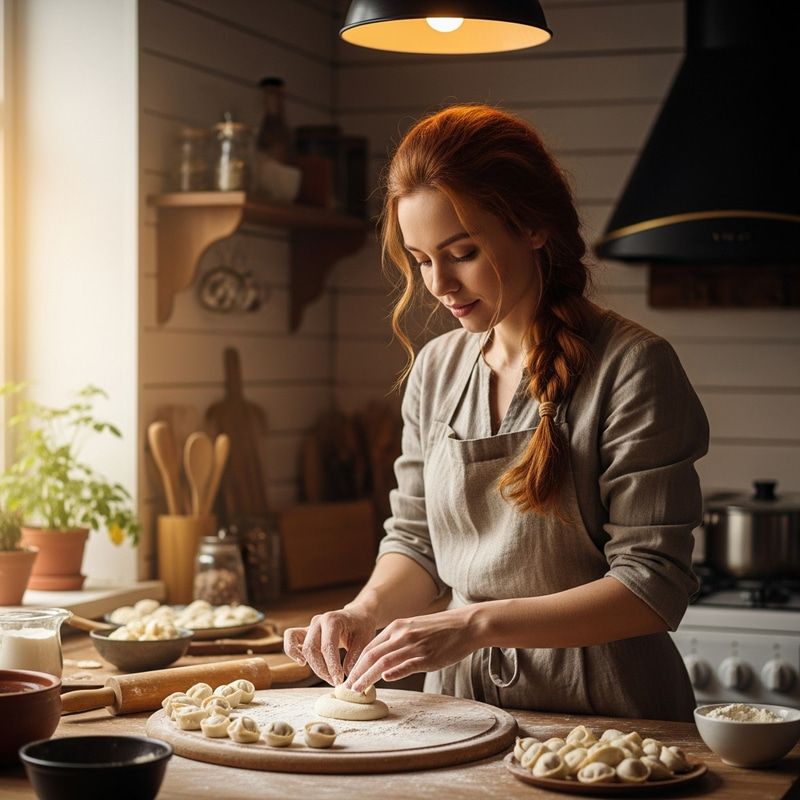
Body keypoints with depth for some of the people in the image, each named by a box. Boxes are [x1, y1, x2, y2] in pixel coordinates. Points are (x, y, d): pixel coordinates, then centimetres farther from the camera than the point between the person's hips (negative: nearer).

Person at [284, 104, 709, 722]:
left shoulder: (631, 366, -9)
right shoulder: (436, 369, 10)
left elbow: (655, 584, -13)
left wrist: (476, 624, -20)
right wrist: (365, 612, -4)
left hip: (605, 718, -4)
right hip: (463, 706, 5)